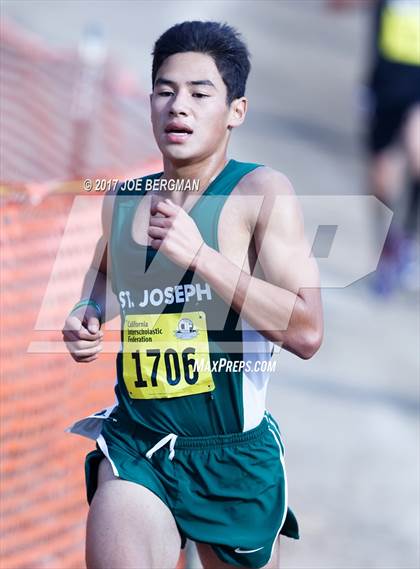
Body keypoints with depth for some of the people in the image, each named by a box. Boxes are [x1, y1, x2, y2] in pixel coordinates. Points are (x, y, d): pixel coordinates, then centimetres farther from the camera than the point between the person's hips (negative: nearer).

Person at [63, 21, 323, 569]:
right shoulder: (122, 200, 6)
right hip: (134, 447, 3)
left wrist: (201, 255, -24)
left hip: (234, 458, -3)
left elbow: (307, 333, -19)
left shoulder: (261, 193, -9)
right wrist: (87, 314, 7)